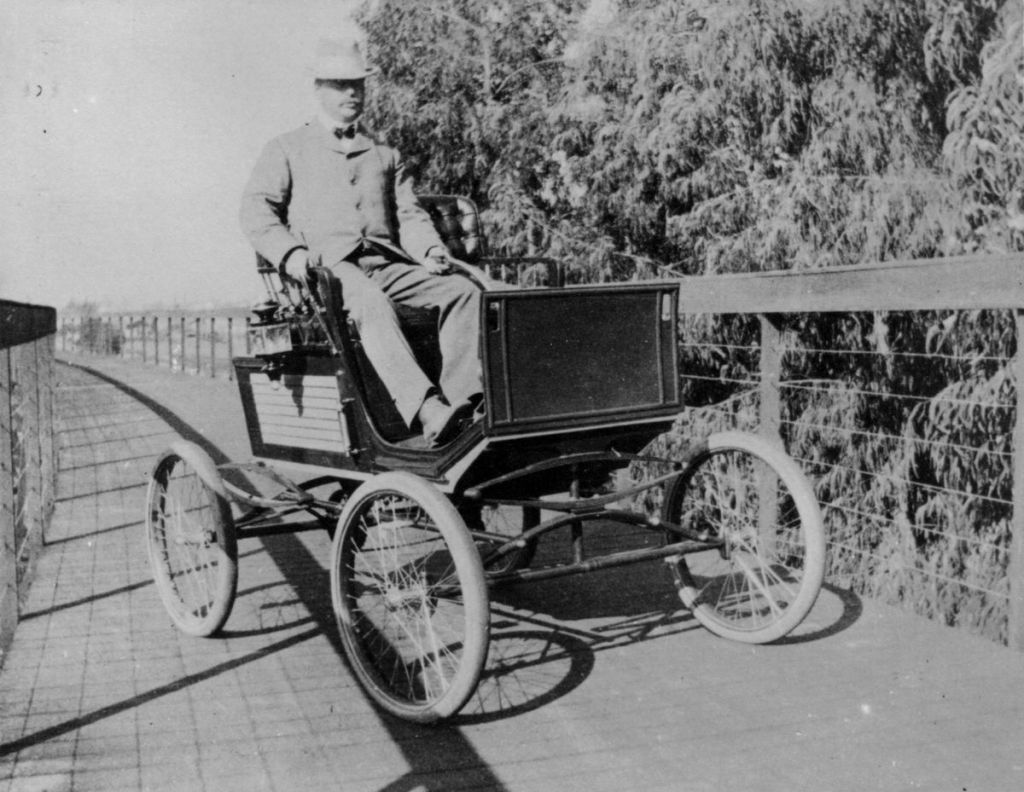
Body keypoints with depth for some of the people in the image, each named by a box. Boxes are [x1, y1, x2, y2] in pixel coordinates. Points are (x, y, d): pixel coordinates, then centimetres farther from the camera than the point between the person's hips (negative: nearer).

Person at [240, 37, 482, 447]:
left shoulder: (385, 155, 29)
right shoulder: (287, 149, 17)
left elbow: (409, 214, 21)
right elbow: (256, 211, 5)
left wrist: (431, 250, -3)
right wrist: (290, 253, -16)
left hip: (388, 264, 5)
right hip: (328, 267, -4)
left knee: (463, 291, -22)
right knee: (373, 305, -39)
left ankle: (462, 399, -36)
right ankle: (428, 413, -52)